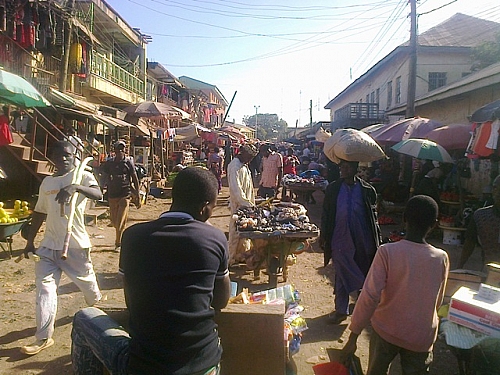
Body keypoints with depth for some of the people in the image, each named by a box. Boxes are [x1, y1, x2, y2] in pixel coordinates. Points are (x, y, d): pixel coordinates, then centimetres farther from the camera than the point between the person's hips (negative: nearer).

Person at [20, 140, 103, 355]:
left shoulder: (83, 176, -7)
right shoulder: (47, 182, 10)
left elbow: (98, 194, -28)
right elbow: (39, 213, 18)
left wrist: (76, 187, -46)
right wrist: (30, 241, 19)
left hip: (75, 245, -4)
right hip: (48, 245, 5)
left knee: (86, 280, 13)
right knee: (44, 287, -1)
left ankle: (95, 305, 47)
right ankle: (43, 337, 7)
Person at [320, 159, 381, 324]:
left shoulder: (367, 190, -2)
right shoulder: (333, 189, 1)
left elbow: (373, 216, 3)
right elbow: (326, 214, 6)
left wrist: (377, 240, 1)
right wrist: (323, 236, 3)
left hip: (362, 240, 0)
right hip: (340, 239, 0)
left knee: (364, 274, 14)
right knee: (341, 275, 9)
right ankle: (341, 309, 23)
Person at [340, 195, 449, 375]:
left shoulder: (387, 252, -20)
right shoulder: (442, 258, -11)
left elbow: (369, 296, -22)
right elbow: (438, 302, 3)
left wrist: (353, 336, -14)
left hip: (386, 330, -1)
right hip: (422, 337, 2)